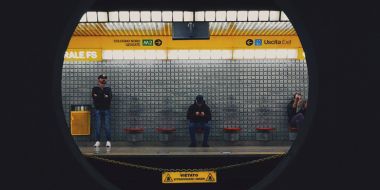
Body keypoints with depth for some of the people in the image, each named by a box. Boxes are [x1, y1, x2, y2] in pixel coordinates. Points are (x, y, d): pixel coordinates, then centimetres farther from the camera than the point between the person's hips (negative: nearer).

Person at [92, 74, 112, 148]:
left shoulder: (108, 89, 9)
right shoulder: (95, 89, 7)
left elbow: (109, 98, -6)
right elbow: (94, 98, -7)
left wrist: (98, 97, -8)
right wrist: (104, 97, -9)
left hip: (106, 110, 0)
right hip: (98, 110, 0)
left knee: (107, 126, -4)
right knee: (97, 126, -3)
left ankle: (108, 141, 0)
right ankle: (97, 141, 2)